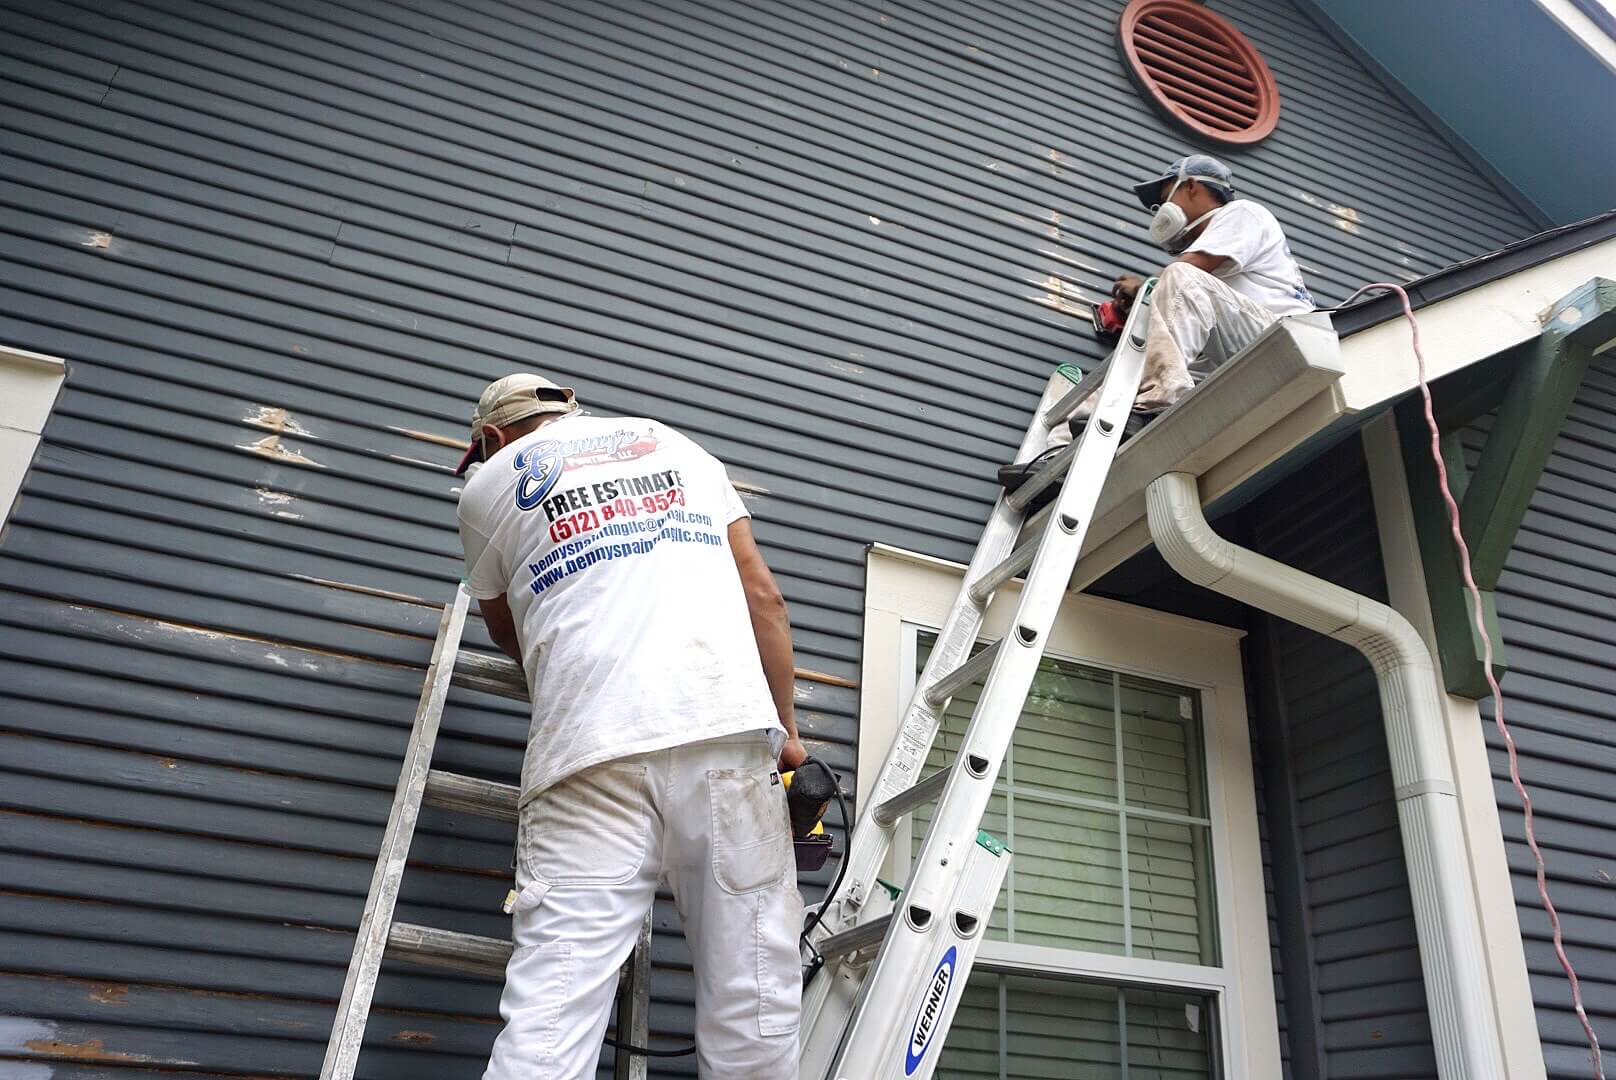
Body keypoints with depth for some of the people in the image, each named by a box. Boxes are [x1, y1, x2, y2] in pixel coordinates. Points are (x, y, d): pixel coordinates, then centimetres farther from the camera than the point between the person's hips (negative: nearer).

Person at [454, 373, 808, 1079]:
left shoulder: (488, 484, 21)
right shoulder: (676, 443, 26)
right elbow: (762, 594, 17)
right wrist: (785, 732, 20)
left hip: (591, 751, -1)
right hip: (729, 730, 2)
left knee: (551, 1013, -3)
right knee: (753, 994, 5)